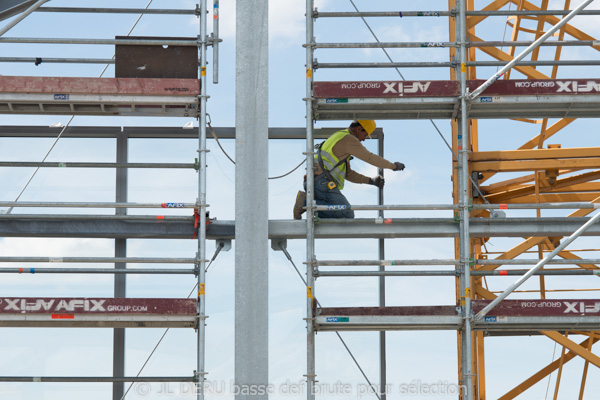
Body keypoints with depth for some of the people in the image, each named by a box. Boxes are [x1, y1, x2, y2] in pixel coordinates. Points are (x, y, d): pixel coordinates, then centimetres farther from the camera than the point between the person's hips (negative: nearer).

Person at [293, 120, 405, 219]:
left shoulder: (340, 138, 28)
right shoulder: (349, 139, -4)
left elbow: (348, 173, 29)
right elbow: (370, 158, -2)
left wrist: (370, 181, 22)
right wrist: (393, 166, 11)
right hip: (322, 183, -10)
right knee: (347, 215, -16)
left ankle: (306, 201, -3)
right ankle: (307, 202, -19)